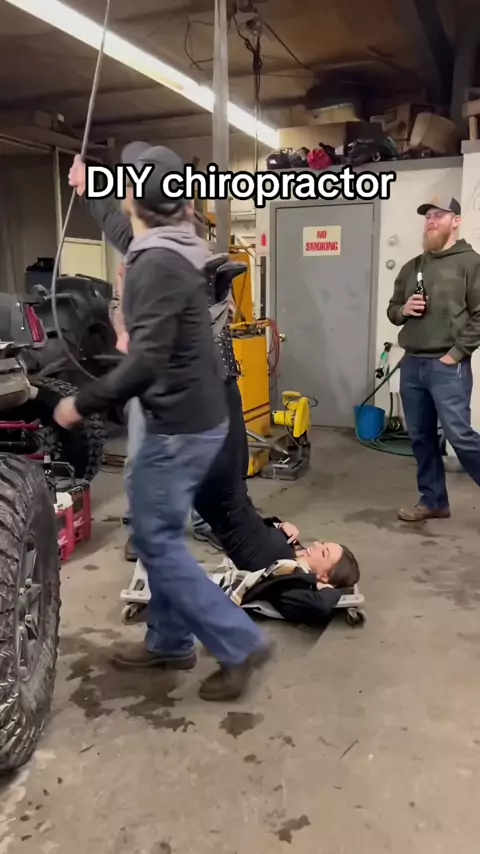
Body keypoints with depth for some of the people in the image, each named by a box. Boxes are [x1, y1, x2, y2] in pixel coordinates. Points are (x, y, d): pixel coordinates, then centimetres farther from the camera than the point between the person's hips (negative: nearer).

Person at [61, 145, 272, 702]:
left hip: (180, 426, -10)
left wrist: (82, 404, -18)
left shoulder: (155, 265, -21)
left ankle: (239, 645, 8)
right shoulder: (166, 250, 10)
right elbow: (124, 232, 34)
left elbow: (146, 362, -30)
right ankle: (169, 642, 31)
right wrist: (88, 192, 46)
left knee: (156, 542, 0)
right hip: (195, 419, 10)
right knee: (160, 535, 18)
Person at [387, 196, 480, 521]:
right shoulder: (411, 267, 17)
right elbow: (392, 310, 22)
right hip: (412, 364, 6)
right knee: (421, 437, 10)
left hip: (448, 366, -6)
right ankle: (434, 501, 22)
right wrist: (403, 310, -1)